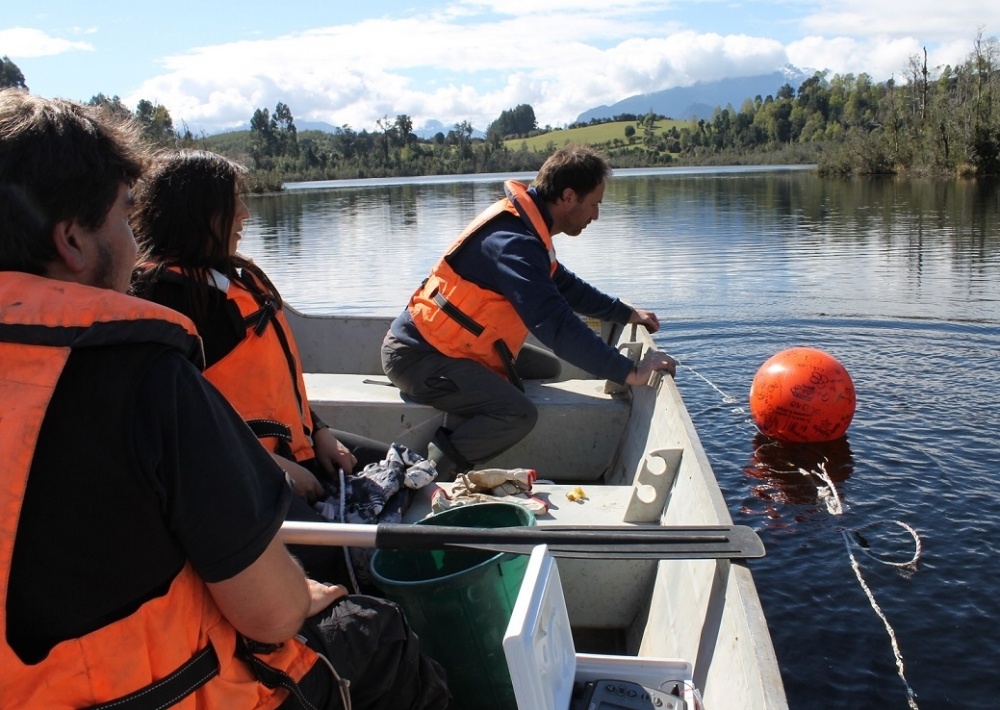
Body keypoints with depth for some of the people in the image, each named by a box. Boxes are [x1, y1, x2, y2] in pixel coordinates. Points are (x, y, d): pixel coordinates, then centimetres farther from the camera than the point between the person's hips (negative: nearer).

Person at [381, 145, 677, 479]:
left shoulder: (524, 226, 8)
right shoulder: (512, 242, -24)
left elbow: (563, 285, 24)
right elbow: (556, 325, -32)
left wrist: (626, 313, 24)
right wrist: (629, 372, -28)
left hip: (445, 346, 11)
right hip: (416, 356, -11)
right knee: (518, 414, -25)